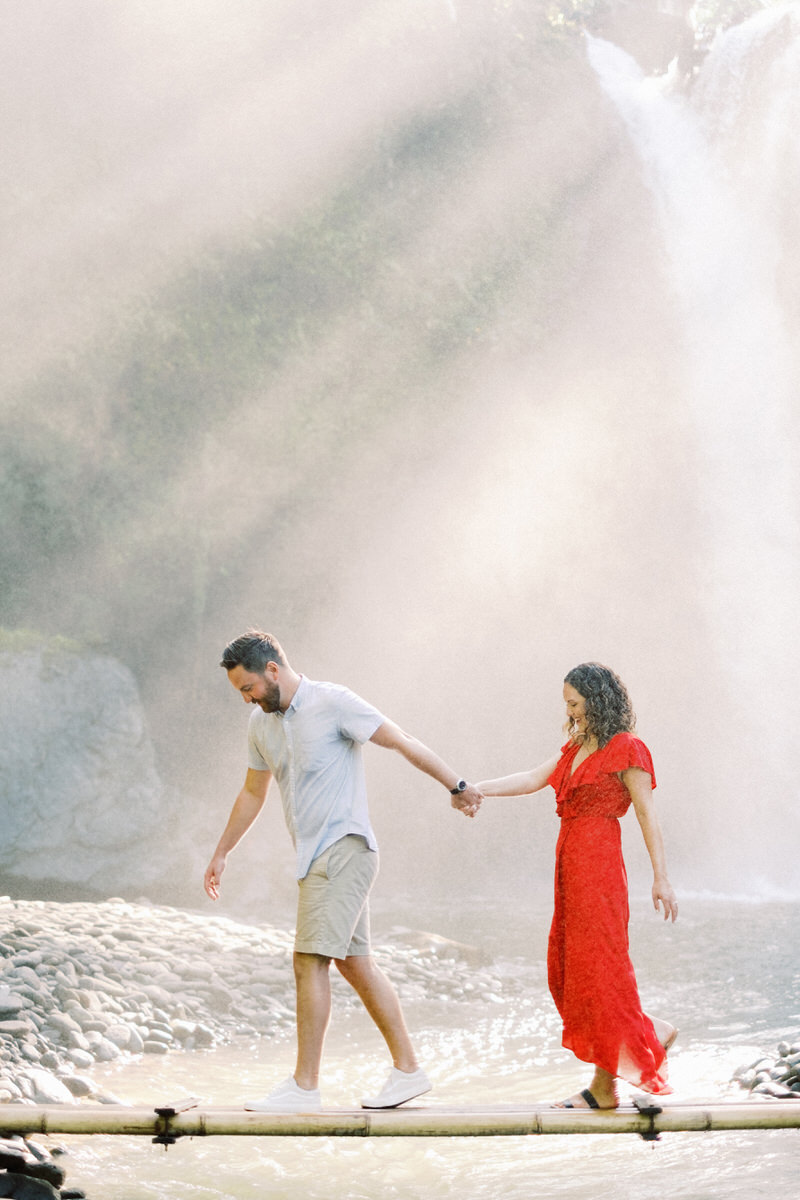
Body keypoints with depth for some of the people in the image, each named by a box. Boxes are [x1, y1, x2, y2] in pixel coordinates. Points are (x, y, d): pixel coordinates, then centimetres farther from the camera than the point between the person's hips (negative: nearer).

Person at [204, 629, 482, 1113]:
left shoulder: (333, 703, -12)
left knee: (310, 962, -13)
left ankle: (304, 1086, -10)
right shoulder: (261, 724, 11)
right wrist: (222, 853, 28)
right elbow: (253, 792, 24)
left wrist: (457, 786, -5)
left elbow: (402, 742, -8)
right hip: (315, 856, 8)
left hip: (342, 849, -8)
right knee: (355, 963, 10)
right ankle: (408, 1069, 17)